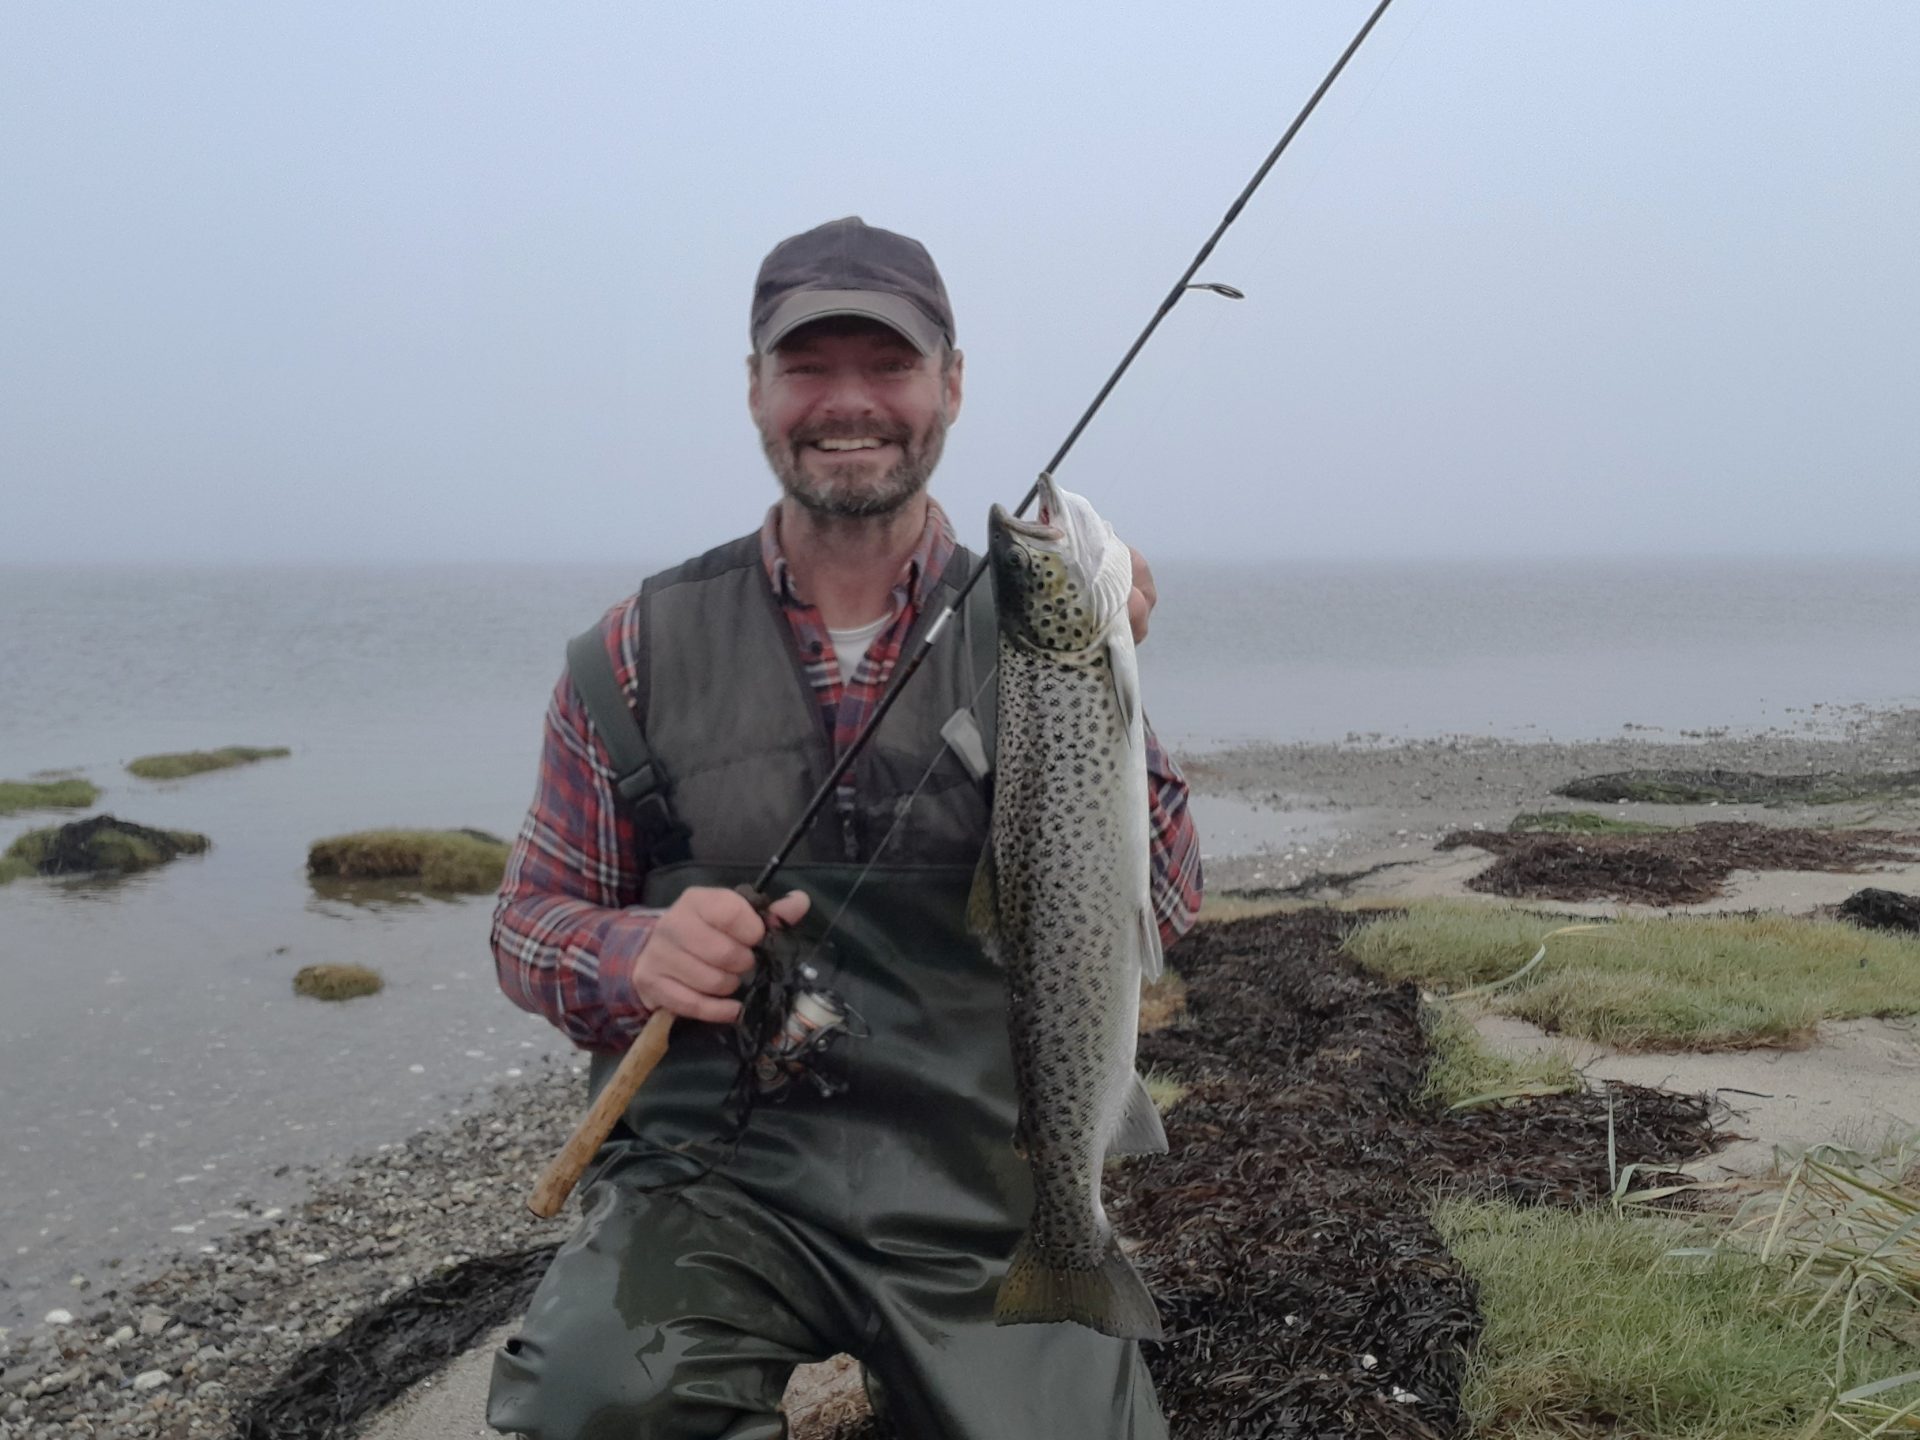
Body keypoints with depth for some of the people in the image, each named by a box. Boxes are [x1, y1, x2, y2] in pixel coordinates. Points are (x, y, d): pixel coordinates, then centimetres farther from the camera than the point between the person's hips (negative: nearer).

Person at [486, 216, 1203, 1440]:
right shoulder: (645, 648, 1)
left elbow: (1163, 917, -5)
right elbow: (532, 920, 7)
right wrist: (640, 956, -15)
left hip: (986, 1199, 2)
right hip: (714, 1181, -1)